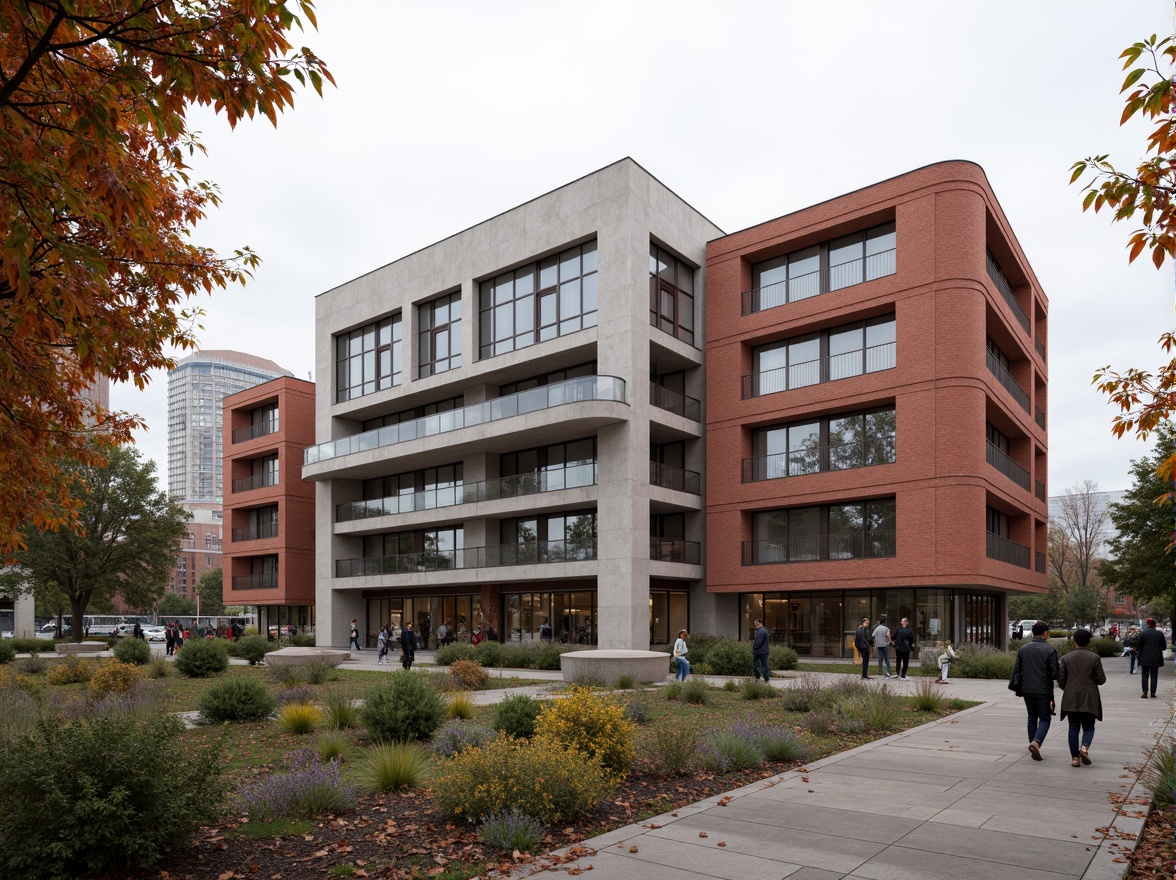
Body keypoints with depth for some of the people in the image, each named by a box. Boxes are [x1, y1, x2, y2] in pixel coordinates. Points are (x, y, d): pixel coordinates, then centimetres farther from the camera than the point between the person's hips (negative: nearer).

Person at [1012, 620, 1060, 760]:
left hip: (1027, 690, 4)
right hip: (1044, 691, -4)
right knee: (1044, 719, 6)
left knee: (1032, 719, 15)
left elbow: (1016, 670, 5)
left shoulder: (1022, 649, 4)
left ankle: (1034, 748, 17)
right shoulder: (1050, 650, -8)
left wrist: (1019, 689, 12)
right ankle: (1036, 743, -14)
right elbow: (1055, 673, -9)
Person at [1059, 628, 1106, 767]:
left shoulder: (1066, 658, 1)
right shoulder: (1095, 657, -4)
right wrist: (1091, 679, 17)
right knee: (1088, 727, 9)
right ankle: (1084, 747, -16)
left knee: (1074, 727, 6)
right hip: (1089, 699, -1)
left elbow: (1061, 680, 2)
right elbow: (1101, 680, -4)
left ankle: (1075, 757, 2)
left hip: (1071, 698, 1)